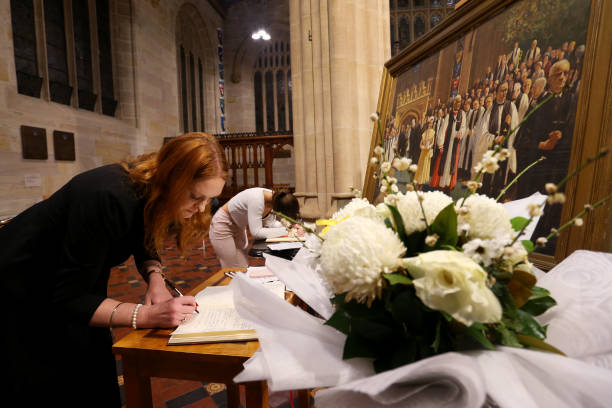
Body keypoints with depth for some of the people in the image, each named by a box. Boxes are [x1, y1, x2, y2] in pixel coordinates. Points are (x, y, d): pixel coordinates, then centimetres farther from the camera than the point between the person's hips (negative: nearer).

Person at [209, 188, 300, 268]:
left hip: (238, 226, 7)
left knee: (243, 267, 10)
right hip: (222, 225, -7)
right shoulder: (256, 200, -38)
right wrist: (283, 231, -33)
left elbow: (269, 223, -5)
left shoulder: (274, 199, -16)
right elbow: (256, 232, -37)